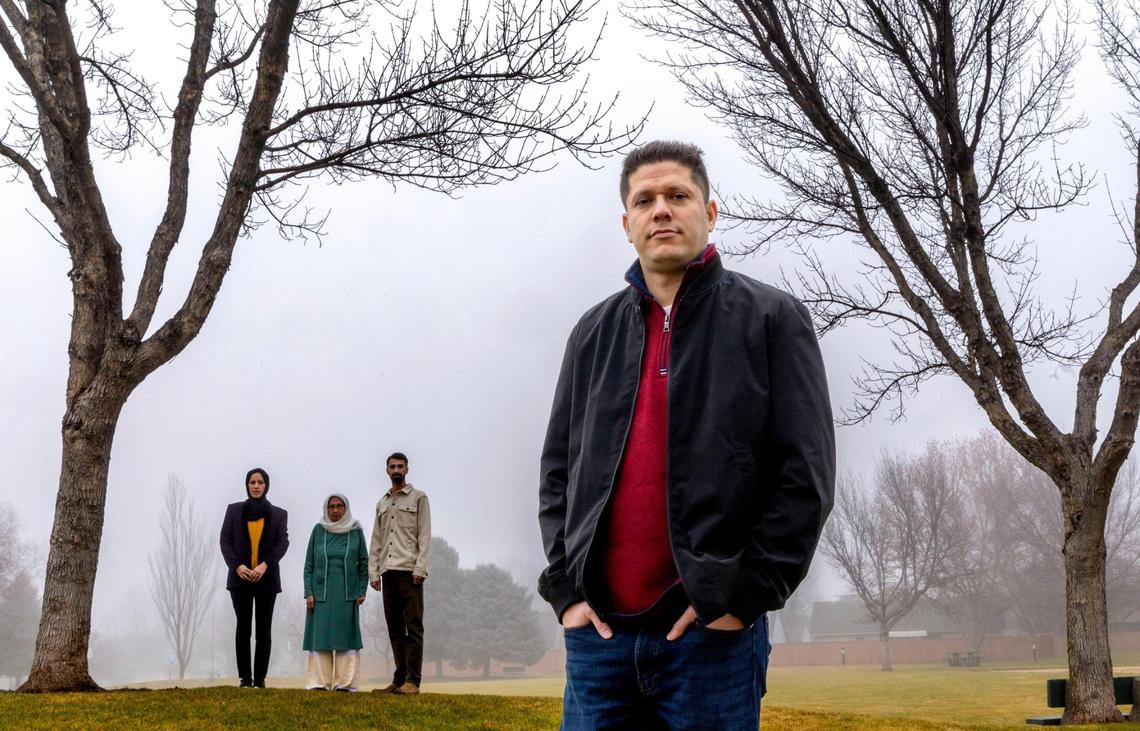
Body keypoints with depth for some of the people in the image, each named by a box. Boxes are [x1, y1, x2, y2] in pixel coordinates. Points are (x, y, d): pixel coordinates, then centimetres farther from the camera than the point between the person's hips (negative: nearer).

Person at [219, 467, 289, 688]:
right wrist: (236, 566, -14)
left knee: (264, 630, -1)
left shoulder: (279, 514, 8)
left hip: (267, 578, 0)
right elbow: (225, 540, 2)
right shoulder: (234, 510, 9)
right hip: (240, 578, 0)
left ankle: (260, 680, 1)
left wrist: (264, 565, -19)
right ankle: (245, 679, 0)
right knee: (243, 629, -2)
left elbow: (283, 543, -3)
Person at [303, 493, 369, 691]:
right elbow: (309, 563, 6)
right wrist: (308, 592, -2)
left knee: (346, 635, -2)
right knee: (320, 636, 0)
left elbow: (363, 563, 7)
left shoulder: (355, 531, 4)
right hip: (321, 592, 1)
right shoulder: (318, 530, 5)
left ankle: (345, 682, 1)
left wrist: (362, 591, 0)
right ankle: (320, 682, 4)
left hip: (347, 593, 0)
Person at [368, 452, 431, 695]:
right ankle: (399, 679, 7)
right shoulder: (382, 504, 20)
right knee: (395, 629, 5)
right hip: (388, 572, 5)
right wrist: (373, 572, 7)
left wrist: (420, 568, -13)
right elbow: (376, 541, 18)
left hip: (409, 571, -5)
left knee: (413, 627, -8)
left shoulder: (418, 498, 6)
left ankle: (412, 681, -11)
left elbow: (424, 536, -2)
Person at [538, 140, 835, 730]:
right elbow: (557, 469, 15)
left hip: (714, 632, -3)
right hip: (598, 631, 4)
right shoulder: (594, 332, 14)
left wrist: (742, 595, -10)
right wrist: (565, 587, 3)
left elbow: (806, 474, -4)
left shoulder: (771, 318, 2)